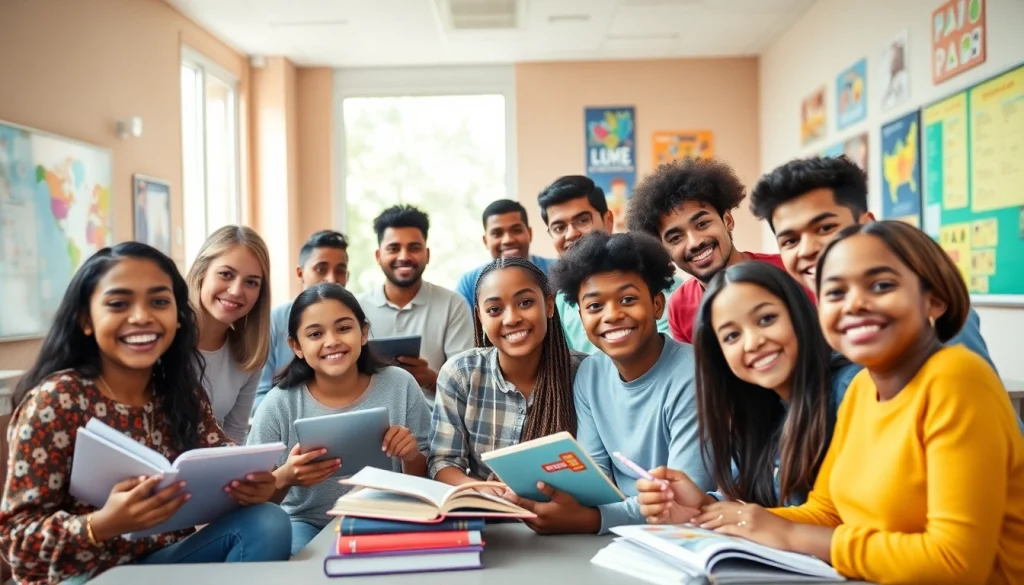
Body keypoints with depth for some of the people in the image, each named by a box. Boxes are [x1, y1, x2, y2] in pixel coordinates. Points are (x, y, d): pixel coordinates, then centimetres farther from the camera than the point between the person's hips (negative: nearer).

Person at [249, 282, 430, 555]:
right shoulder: (280, 403, -9)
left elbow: (425, 480, 1)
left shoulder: (400, 385, -7)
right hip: (306, 522, 0)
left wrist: (411, 458, -21)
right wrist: (284, 478, -25)